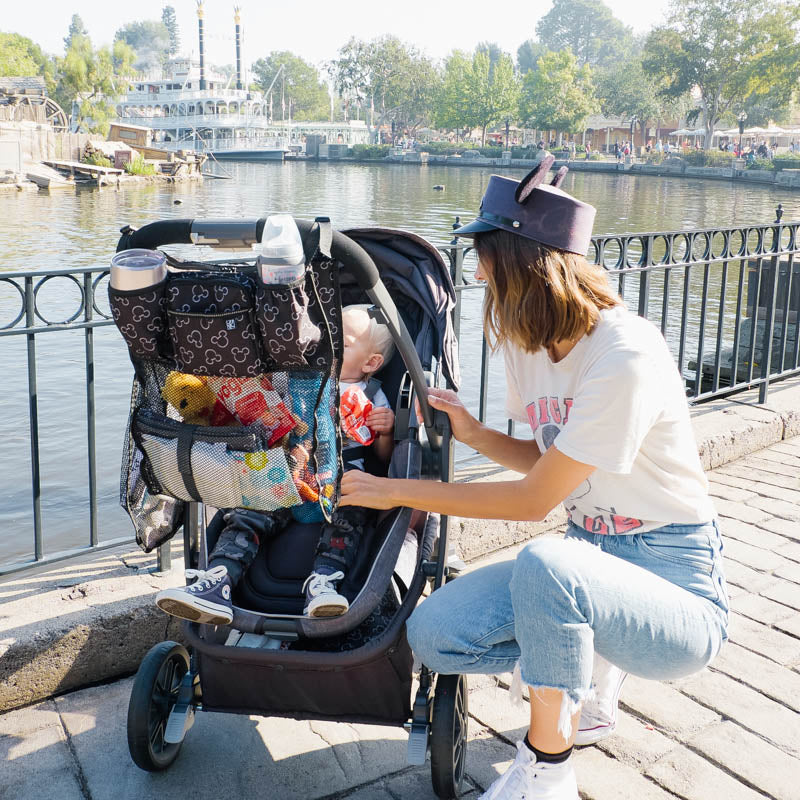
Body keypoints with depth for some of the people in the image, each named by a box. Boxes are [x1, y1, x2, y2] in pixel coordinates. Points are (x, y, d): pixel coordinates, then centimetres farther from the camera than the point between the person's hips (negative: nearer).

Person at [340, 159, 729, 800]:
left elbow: (534, 499, -20)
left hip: (677, 589, -8)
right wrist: (476, 435, -3)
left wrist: (398, 492, -13)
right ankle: (592, 680, 14)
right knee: (433, 635, -9)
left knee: (544, 562, -39)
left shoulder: (625, 356, -25)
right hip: (593, 557, 8)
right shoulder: (530, 344, 2)